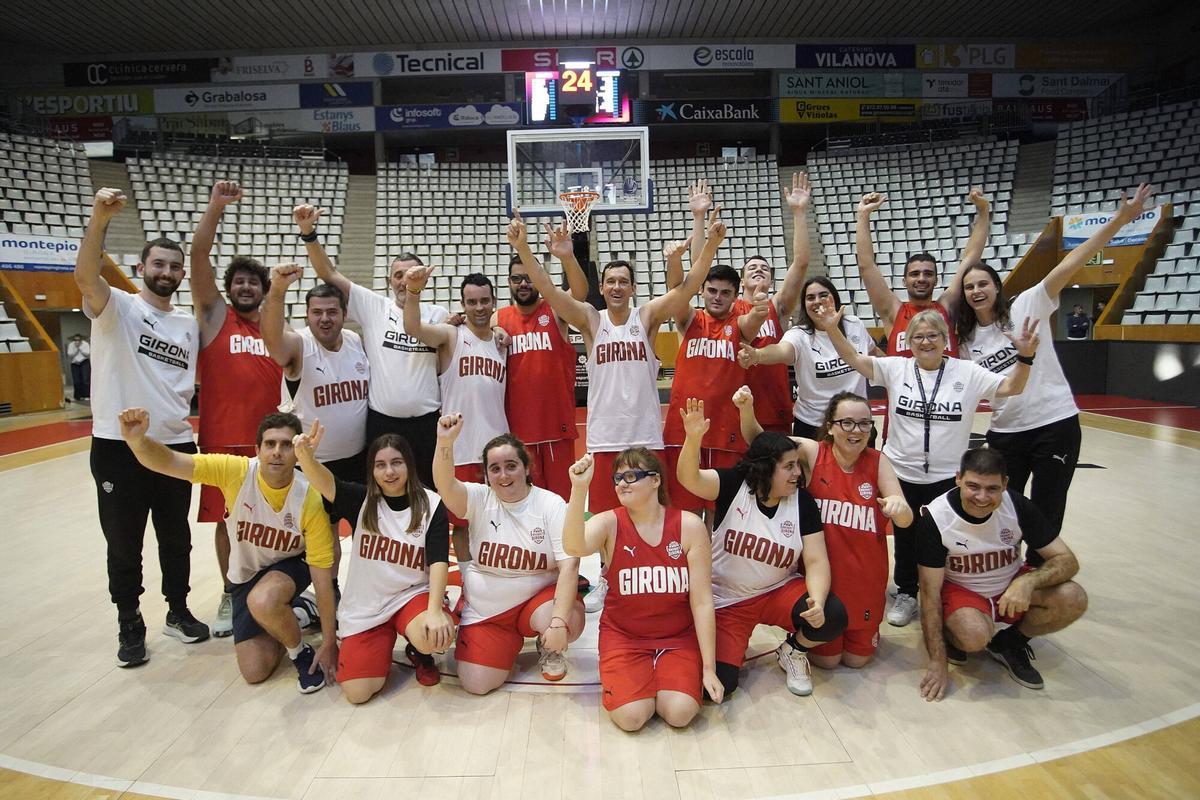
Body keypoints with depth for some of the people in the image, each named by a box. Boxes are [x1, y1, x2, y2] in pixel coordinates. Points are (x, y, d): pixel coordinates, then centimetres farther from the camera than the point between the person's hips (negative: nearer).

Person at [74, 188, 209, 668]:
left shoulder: (189, 325, 11)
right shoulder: (117, 308, -4)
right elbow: (85, 276, -26)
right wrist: (100, 218, -39)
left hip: (175, 446, 4)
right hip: (119, 447, -4)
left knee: (176, 538, 15)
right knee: (123, 544, 7)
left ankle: (178, 612, 31)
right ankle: (129, 625, 24)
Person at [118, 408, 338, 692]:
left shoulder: (310, 499, -29)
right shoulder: (235, 471, -25)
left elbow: (323, 576, -23)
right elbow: (168, 463, -31)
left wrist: (329, 643, -21)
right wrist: (137, 439, -55)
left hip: (291, 566, -3)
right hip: (245, 575, 3)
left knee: (263, 602, -37)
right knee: (254, 671, -2)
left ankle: (303, 653, -8)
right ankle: (287, 618, 27)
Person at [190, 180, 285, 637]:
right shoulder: (214, 315, 2)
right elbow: (198, 257, -9)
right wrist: (216, 205, -18)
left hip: (269, 441, 2)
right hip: (223, 440, -2)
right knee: (227, 520, 8)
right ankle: (231, 596, 25)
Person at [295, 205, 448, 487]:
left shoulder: (439, 314, 5)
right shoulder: (373, 306, 3)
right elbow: (329, 274, -2)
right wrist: (308, 233, -13)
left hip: (426, 423, 0)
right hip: (381, 422, 0)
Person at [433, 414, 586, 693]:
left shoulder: (551, 504, -11)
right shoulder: (479, 499, -6)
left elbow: (569, 565, -18)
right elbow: (445, 486, -27)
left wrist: (558, 621, -29)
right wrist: (445, 442, -45)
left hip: (538, 597, -2)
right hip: (484, 609, 3)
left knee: (571, 623, -33)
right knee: (476, 685, -9)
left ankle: (549, 648, 6)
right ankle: (512, 641, 23)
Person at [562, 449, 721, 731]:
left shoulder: (689, 526, -12)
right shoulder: (609, 523, -13)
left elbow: (702, 601, -10)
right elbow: (574, 548, -37)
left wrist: (709, 668, -10)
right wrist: (579, 488, -50)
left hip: (679, 636, 0)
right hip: (623, 634, 0)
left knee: (679, 713, -20)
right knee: (630, 717, -19)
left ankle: (664, 678, 13)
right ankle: (622, 680, 14)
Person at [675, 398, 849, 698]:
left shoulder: (802, 501, -8)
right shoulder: (735, 484, -14)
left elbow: (816, 561, -10)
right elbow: (689, 479, -31)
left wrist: (817, 601, -30)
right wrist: (693, 438, -51)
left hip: (779, 592, 2)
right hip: (725, 600, -2)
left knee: (833, 617, -26)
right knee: (717, 682, -18)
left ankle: (793, 650, 9)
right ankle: (734, 648, 19)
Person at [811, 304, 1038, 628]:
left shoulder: (968, 372, -2)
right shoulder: (896, 368, -2)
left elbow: (1009, 388, -6)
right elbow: (855, 360, -10)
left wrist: (1025, 357, -24)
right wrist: (832, 329, -24)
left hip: (947, 477, 0)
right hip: (901, 473, 1)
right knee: (905, 538, 14)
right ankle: (906, 595, 34)